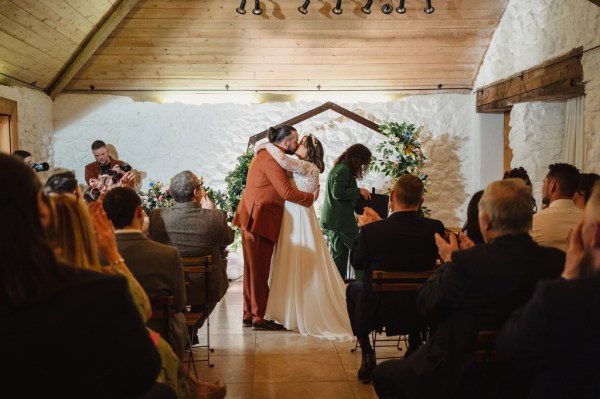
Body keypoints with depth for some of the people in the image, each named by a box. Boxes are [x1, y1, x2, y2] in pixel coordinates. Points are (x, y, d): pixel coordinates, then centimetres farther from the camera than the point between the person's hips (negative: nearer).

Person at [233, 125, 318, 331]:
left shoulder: (265, 154, 18)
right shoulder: (271, 159, -15)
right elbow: (287, 192, -19)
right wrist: (311, 197, -7)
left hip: (253, 220, 10)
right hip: (259, 220, -10)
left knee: (253, 269, 14)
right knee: (259, 270, -4)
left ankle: (249, 315, 21)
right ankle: (259, 318, 3)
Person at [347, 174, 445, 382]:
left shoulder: (371, 230, -23)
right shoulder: (435, 228, -14)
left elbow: (357, 262, -4)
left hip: (377, 312, -2)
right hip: (420, 311, 2)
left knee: (352, 288, 30)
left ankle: (367, 357, 26)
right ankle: (414, 353, 35)